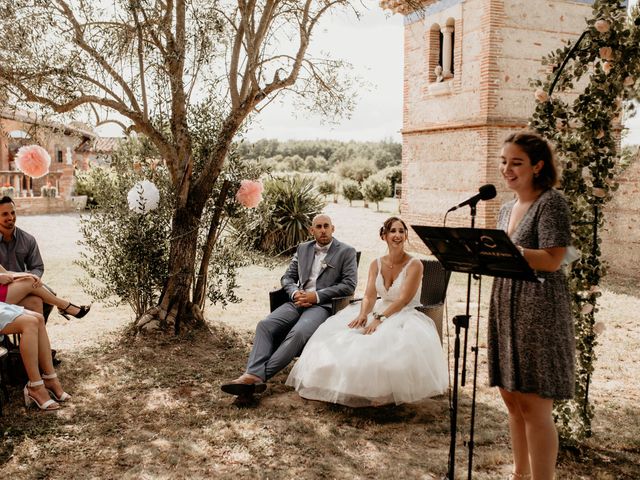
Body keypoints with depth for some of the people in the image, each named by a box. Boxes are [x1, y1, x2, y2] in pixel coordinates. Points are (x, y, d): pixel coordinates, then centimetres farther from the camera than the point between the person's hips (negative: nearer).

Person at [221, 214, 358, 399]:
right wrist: (295, 293, -5)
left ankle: (258, 375, -38)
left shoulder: (346, 252, 7)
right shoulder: (302, 248, 21)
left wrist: (316, 296, -12)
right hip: (298, 302, 5)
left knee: (298, 332, -35)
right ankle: (253, 375, -37)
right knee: (265, 325, -23)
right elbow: (287, 277, 19)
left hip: (322, 305, -5)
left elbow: (349, 285, -3)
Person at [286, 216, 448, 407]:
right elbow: (369, 296, -3)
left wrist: (380, 318, -27)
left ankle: (384, 393, -19)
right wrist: (363, 314, -24)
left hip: (405, 317, -5)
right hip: (379, 312, 5)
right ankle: (345, 386, -4)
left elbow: (403, 300, -17)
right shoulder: (376, 264, 6)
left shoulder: (414, 265, -9)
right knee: (340, 336, -15)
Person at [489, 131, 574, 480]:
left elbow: (551, 260, -20)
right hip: (506, 307, 8)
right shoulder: (507, 208, 14)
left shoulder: (552, 202, -10)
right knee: (512, 398, 16)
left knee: (534, 406, -3)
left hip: (539, 311, -8)